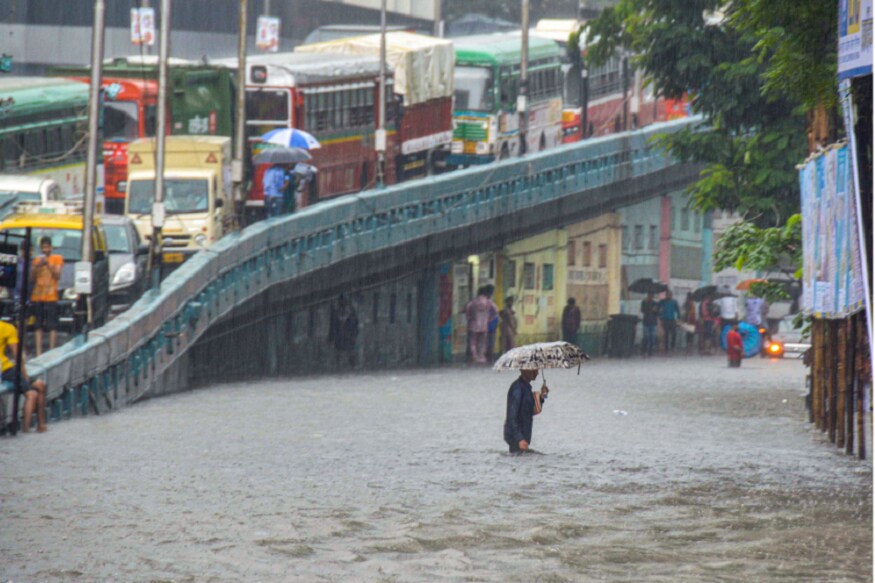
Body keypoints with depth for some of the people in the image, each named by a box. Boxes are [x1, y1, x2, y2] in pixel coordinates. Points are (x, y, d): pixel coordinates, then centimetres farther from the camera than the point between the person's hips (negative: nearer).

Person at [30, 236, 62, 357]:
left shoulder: (57, 259, 7)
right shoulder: (36, 260, 16)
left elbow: (57, 276, -3)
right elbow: (31, 280, 13)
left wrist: (48, 265, -12)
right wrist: (35, 268, -4)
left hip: (51, 296, -4)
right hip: (37, 296, 4)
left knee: (52, 326, -10)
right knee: (38, 326, 0)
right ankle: (38, 352, 0)